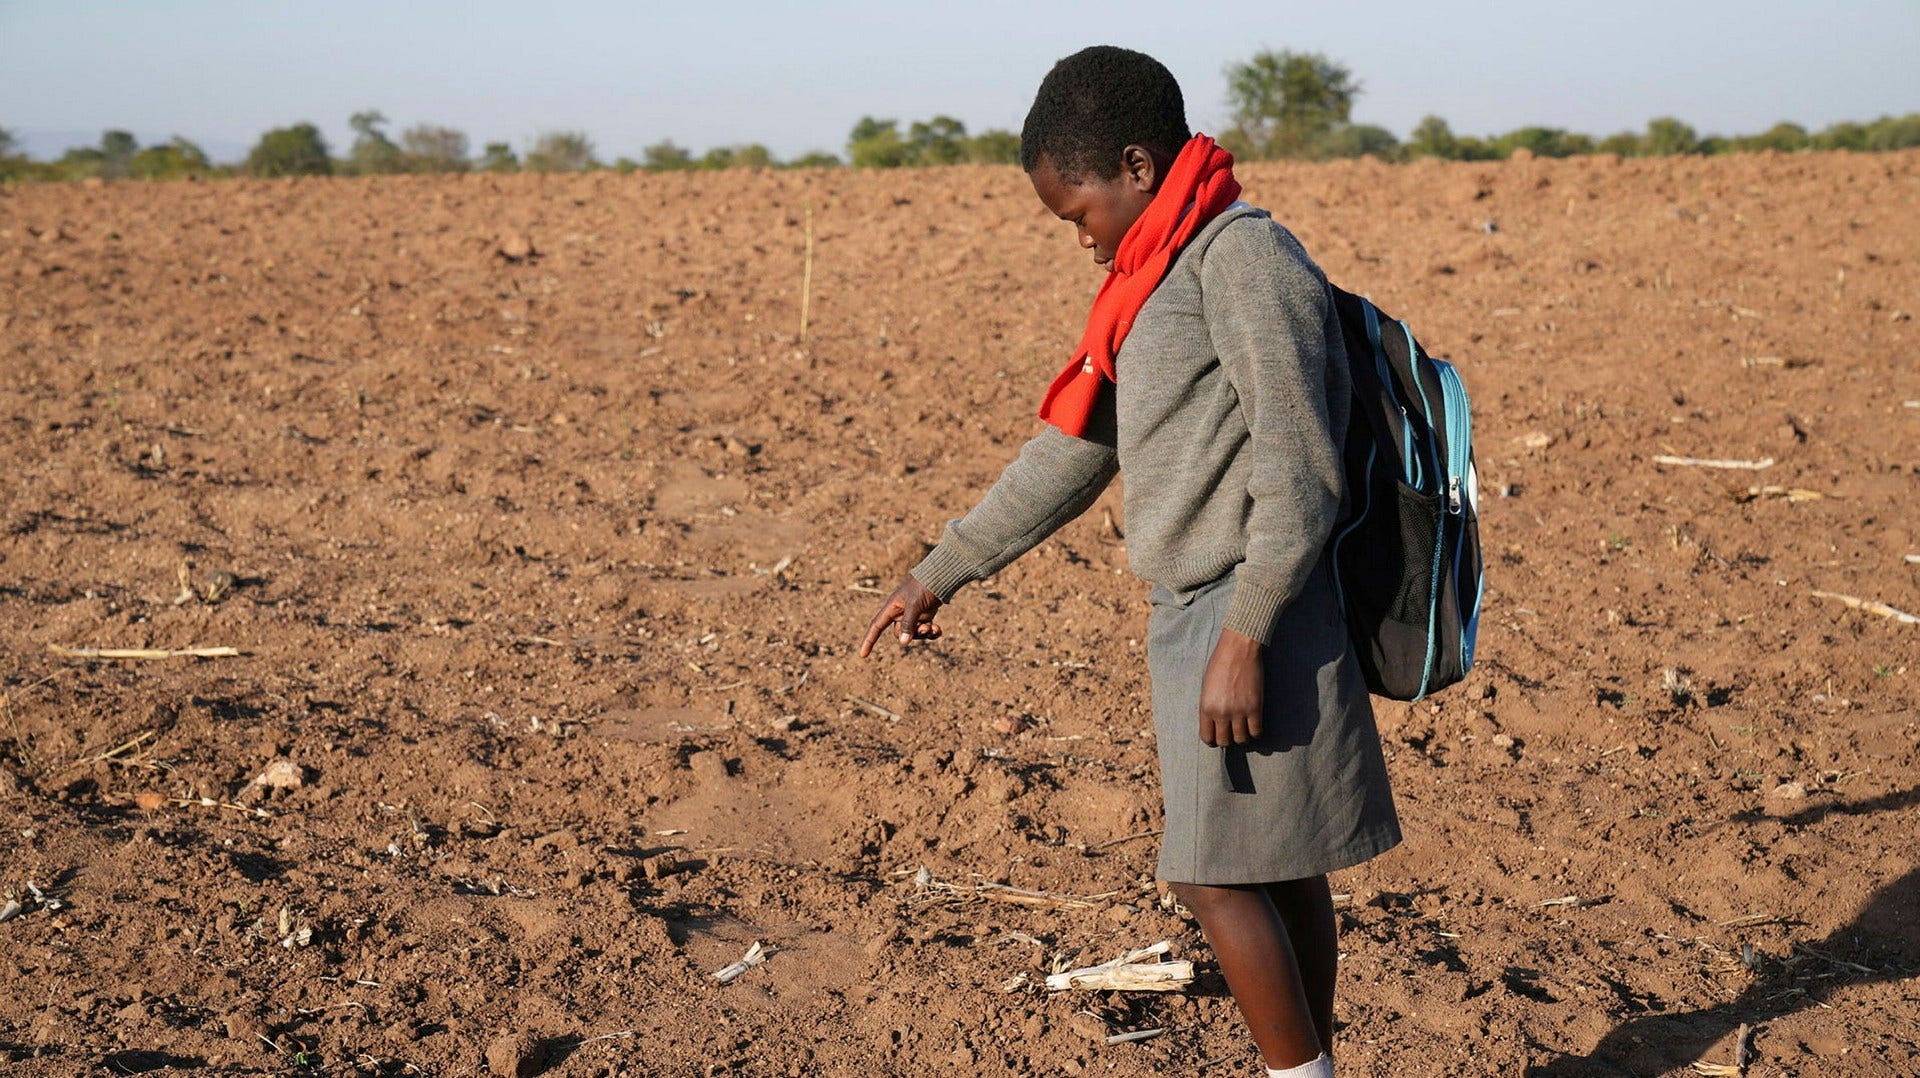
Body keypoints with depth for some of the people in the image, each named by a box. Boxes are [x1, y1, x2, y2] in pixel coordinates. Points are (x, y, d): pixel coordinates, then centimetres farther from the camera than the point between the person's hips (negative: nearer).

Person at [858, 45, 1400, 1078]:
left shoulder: (1243, 255, -13)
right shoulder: (1160, 279, 16)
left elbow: (1300, 472, -19)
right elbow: (1067, 457, 21)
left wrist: (1243, 638, -22)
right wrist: (939, 572, 23)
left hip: (1244, 617, -9)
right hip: (1192, 614, 9)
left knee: (1214, 872, -4)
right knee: (1272, 868, 13)